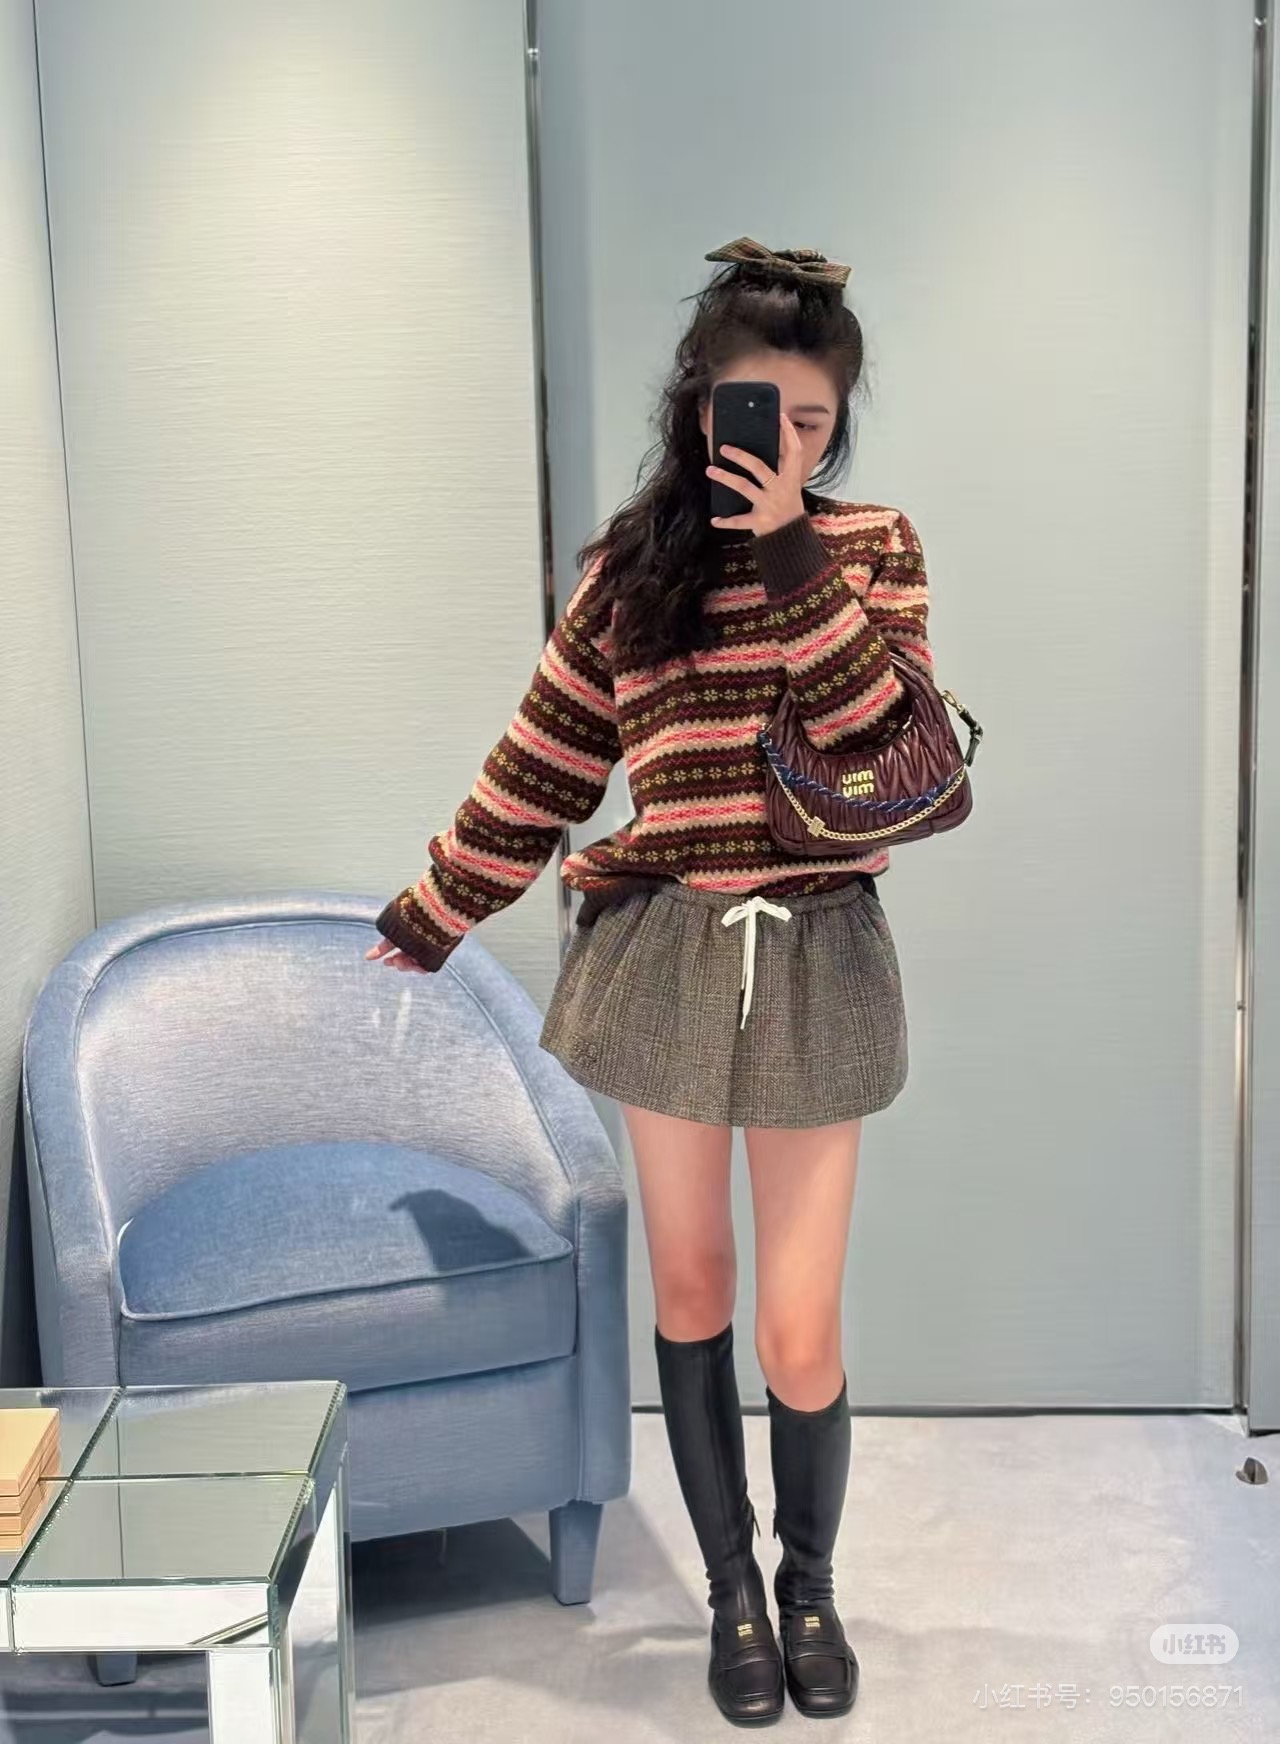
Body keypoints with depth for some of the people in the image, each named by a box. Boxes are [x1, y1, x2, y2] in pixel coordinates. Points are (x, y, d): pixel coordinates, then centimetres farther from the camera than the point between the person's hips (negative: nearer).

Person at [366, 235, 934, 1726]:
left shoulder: (875, 546, 1)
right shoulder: (630, 566, 3)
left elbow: (893, 745, -15)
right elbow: (537, 773, 8)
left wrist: (789, 552, -19)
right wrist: (427, 919, 12)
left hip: (817, 962, -1)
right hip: (665, 957, 2)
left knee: (799, 1335, 2)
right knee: (690, 1295, 13)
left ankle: (810, 1583, 32)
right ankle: (733, 1590, 34)